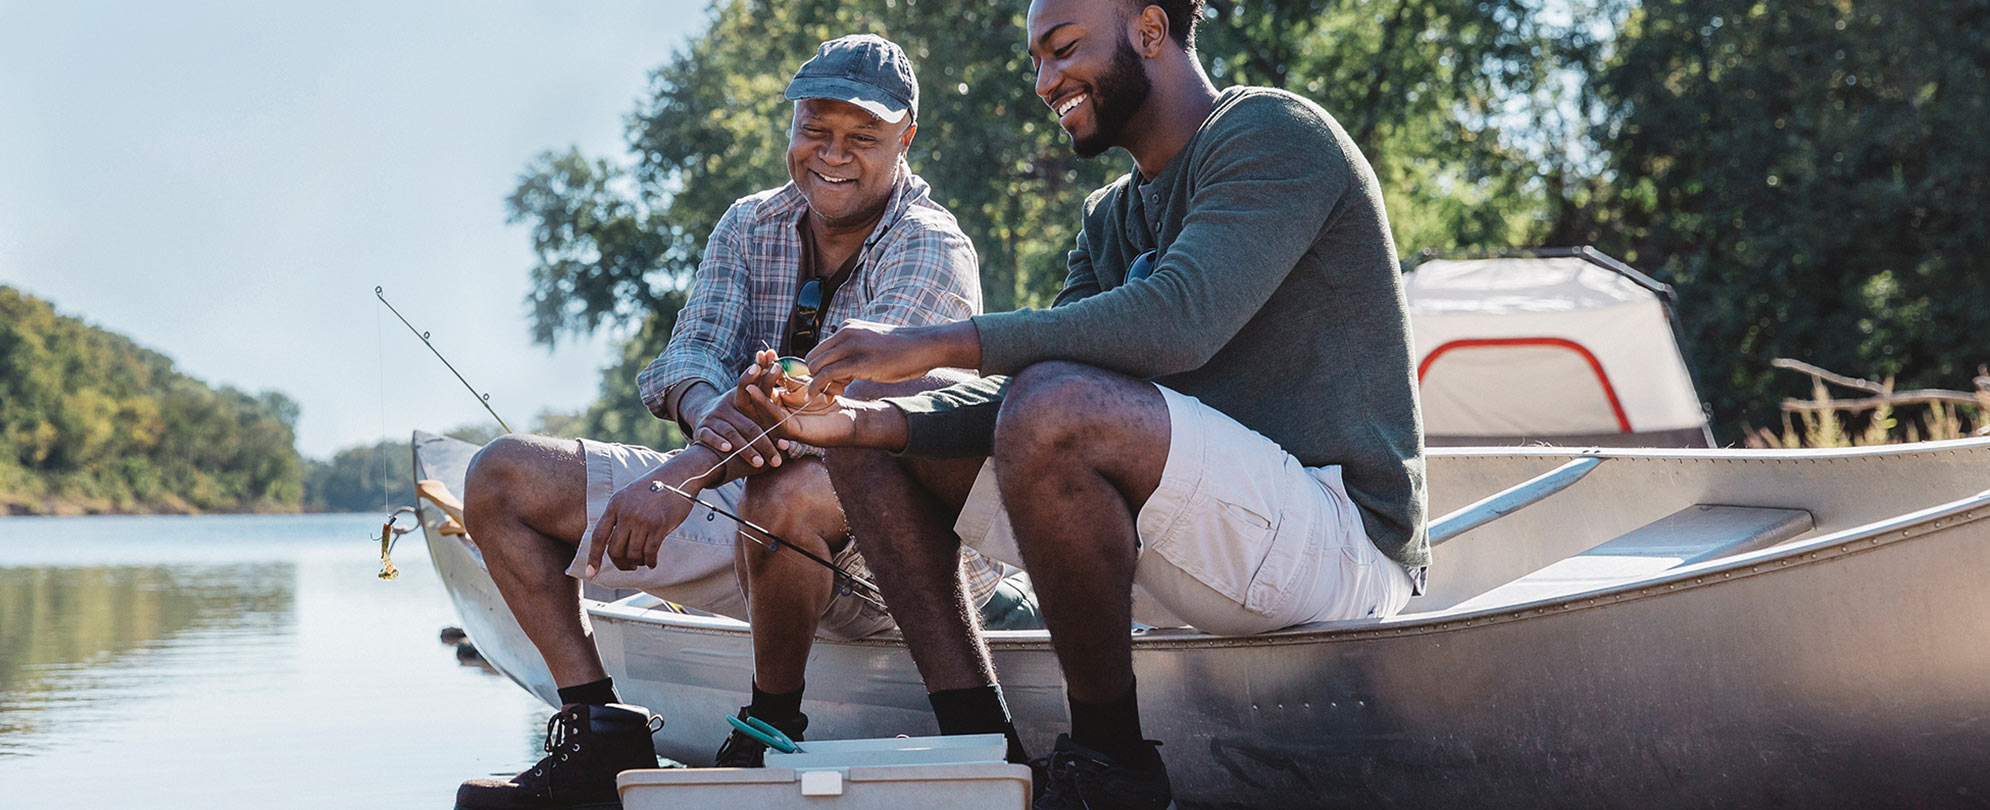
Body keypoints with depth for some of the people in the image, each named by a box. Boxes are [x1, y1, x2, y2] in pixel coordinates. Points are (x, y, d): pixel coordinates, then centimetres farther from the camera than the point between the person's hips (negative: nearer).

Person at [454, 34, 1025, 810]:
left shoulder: (932, 250, -13)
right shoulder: (751, 226, 8)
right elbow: (689, 353, -6)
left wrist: (685, 474, -41)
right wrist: (707, 406, -34)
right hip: (737, 504, 7)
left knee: (786, 490, -43)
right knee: (503, 476, -1)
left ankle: (774, 731, -17)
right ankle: (599, 729, -6)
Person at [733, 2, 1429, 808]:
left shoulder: (1274, 133, -8)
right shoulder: (1111, 218, 19)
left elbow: (1178, 322, -25)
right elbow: (1024, 393, 8)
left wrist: (937, 342, -24)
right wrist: (862, 420, -9)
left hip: (1341, 535, -9)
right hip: (1198, 537, 9)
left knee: (1055, 409, -35)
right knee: (872, 442, 7)